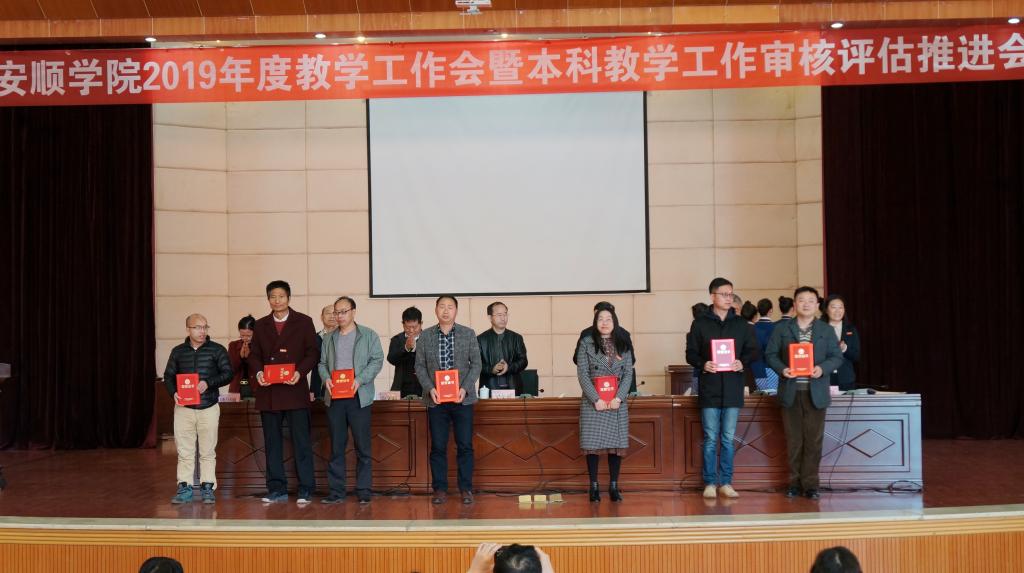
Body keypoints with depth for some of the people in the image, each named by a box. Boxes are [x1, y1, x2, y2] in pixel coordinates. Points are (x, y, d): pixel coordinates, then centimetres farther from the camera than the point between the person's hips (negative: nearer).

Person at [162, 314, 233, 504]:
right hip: (183, 408, 2)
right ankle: (184, 488, 9)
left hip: (209, 408, -1)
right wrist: (173, 392, -9)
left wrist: (209, 383, -18)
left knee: (208, 451, 4)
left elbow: (227, 374, -3)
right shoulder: (178, 352, 8)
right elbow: (168, 376, 10)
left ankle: (207, 488, 10)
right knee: (184, 451, 3)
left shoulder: (217, 350, 1)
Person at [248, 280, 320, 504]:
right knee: (272, 442, 7)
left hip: (295, 390, -3)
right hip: (268, 391, 3)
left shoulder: (304, 322, 5)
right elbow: (254, 354, 12)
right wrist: (258, 372, -8)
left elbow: (313, 352, 1)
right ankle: (277, 489, 14)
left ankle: (305, 491, -1)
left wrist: (300, 372, -15)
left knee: (301, 442, -4)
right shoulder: (261, 325, 14)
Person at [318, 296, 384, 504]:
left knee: (362, 446, -1)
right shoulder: (329, 338, 16)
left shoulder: (369, 335, 4)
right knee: (336, 446, 6)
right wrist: (326, 378, -5)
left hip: (358, 396, -3)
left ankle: (364, 491, 5)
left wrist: (360, 380, -14)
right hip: (334, 397, 3)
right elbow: (322, 363, 16)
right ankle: (336, 491, 10)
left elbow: (377, 361, -2)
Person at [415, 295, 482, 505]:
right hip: (435, 399, 1)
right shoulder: (425, 336, 5)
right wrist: (430, 389, -9)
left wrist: (465, 388, -11)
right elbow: (420, 366, 5)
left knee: (465, 446, 1)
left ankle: (466, 489, 10)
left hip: (462, 398, 0)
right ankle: (440, 489, 11)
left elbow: (476, 364, 2)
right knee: (438, 447, 3)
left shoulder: (468, 334, 4)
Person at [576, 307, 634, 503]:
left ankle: (614, 486, 10)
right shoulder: (586, 345, 3)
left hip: (617, 403, 2)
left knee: (617, 443, 1)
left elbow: (628, 374, 4)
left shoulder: (623, 346, 9)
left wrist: (619, 398, -10)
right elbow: (582, 374, -4)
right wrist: (596, 399, -13)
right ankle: (594, 487, 5)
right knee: (592, 443, -3)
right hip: (593, 402, -2)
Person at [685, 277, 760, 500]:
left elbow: (754, 350, 11)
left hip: (733, 390, 2)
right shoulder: (700, 323, 3)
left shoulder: (741, 324, 9)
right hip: (709, 390, -2)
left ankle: (726, 483, 14)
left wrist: (743, 362, -9)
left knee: (729, 439, 6)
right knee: (710, 439, 2)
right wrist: (703, 364, -16)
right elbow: (691, 354, 3)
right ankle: (710, 483, 9)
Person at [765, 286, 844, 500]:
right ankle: (795, 482, 13)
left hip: (815, 392, 0)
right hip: (790, 392, 0)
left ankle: (810, 483, 8)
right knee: (793, 439, 4)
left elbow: (837, 357, 5)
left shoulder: (826, 330, 8)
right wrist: (782, 369, -13)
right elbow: (770, 354, 5)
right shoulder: (782, 329, 7)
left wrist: (822, 368, -13)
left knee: (814, 439, 0)